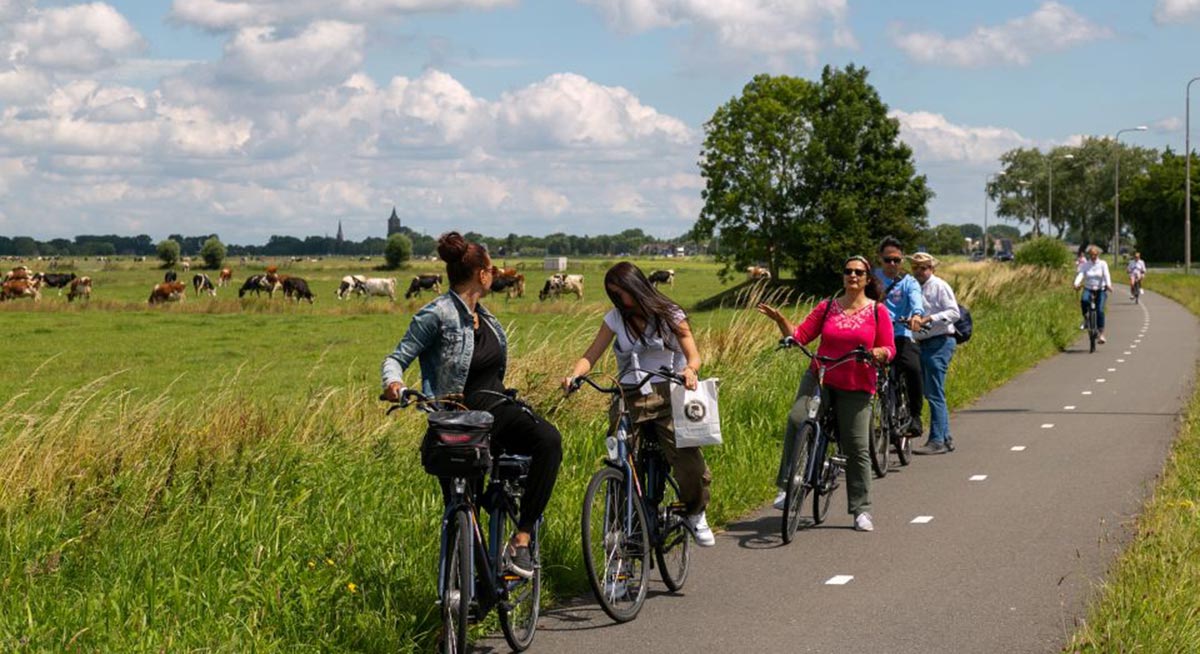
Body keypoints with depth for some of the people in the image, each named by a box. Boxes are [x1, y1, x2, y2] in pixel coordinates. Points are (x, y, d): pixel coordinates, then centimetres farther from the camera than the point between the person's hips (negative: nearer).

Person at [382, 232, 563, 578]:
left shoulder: (483, 315, 12)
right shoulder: (437, 314, -11)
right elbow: (397, 357, -11)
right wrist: (393, 382, -31)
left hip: (495, 409, 6)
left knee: (548, 439, -24)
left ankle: (520, 540, -24)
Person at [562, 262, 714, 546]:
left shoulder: (669, 315, 5)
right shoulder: (616, 318, 11)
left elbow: (693, 355, -2)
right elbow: (591, 355, 5)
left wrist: (689, 370, -26)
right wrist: (573, 376, -16)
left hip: (666, 397, -2)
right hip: (628, 399, 2)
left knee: (689, 460, -16)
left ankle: (696, 514, 11)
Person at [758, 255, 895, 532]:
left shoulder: (878, 311, 2)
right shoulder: (827, 307, 6)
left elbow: (889, 349, 3)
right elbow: (799, 336, 4)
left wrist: (879, 352, -19)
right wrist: (780, 320, -11)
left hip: (856, 388, -1)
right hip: (819, 378, 1)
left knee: (856, 447, -1)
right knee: (797, 419, -26)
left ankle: (861, 510, 11)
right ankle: (788, 486, -17)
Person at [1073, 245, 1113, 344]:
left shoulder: (1103, 264, -2)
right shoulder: (1085, 265, 2)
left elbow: (1106, 275, -16)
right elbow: (1080, 274, -13)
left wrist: (1108, 285, -36)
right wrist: (1076, 284, -34)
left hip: (1101, 289, -1)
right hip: (1088, 289, 1)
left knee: (1100, 310, -16)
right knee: (1084, 300, -33)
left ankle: (1101, 334, -10)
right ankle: (1085, 318, -8)